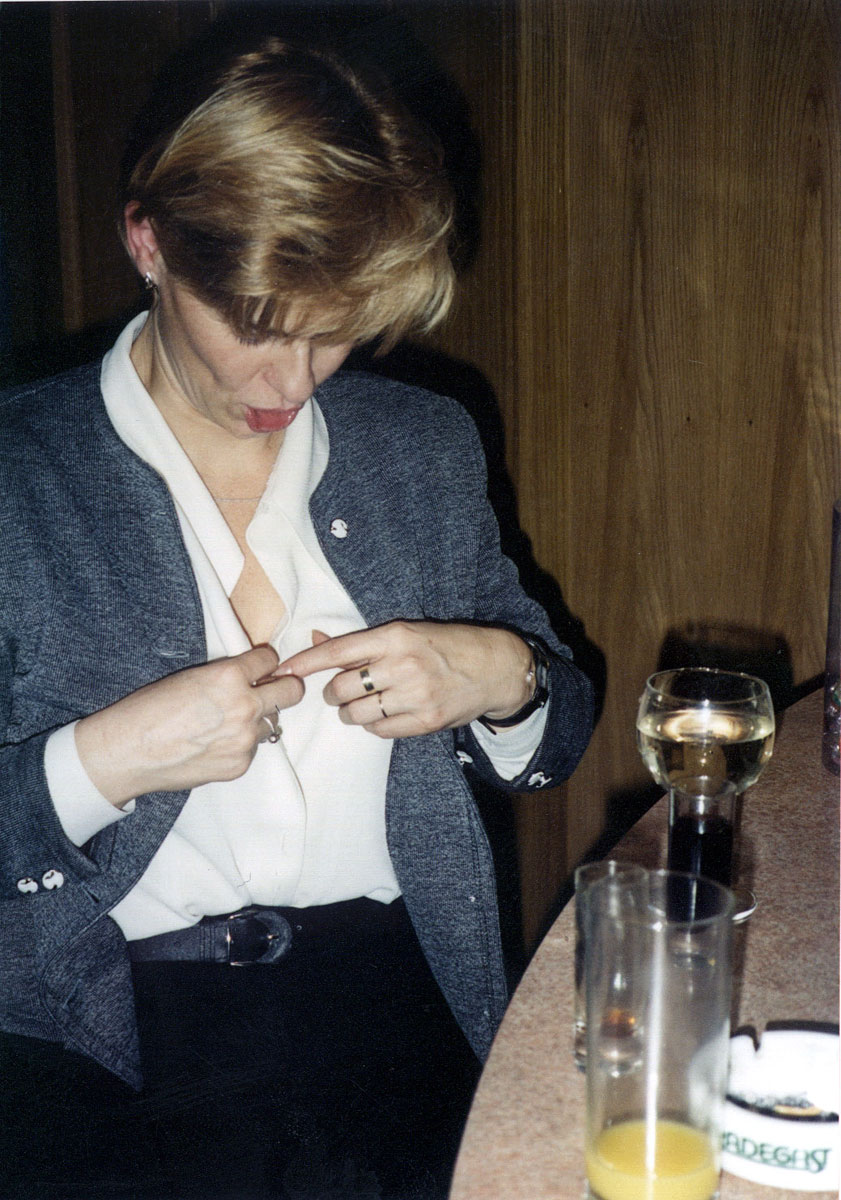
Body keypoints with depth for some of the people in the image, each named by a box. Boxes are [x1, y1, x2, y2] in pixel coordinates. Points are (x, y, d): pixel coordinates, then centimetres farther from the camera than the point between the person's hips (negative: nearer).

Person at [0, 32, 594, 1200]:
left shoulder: (425, 444, 11)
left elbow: (555, 738, 18)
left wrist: (502, 677, -3)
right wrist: (104, 761, -16)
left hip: (388, 995, 4)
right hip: (112, 1024, -3)